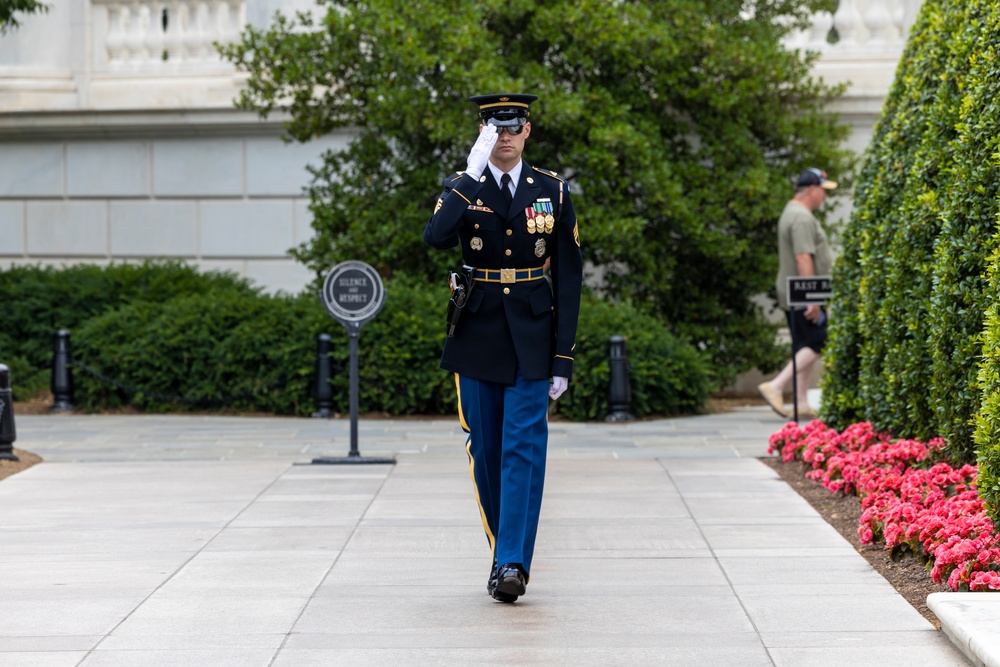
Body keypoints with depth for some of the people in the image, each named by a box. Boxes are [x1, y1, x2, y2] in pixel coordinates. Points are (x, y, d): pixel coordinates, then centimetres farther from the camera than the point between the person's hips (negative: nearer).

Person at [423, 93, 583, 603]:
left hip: (531, 336, -1)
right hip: (477, 336, 1)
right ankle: (504, 552, 21)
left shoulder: (553, 192, 3)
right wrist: (473, 174, -23)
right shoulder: (462, 188, 2)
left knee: (524, 448, -10)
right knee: (486, 451, 7)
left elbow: (568, 277, 2)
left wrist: (563, 356, -3)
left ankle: (512, 564, -13)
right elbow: (436, 238, -20)